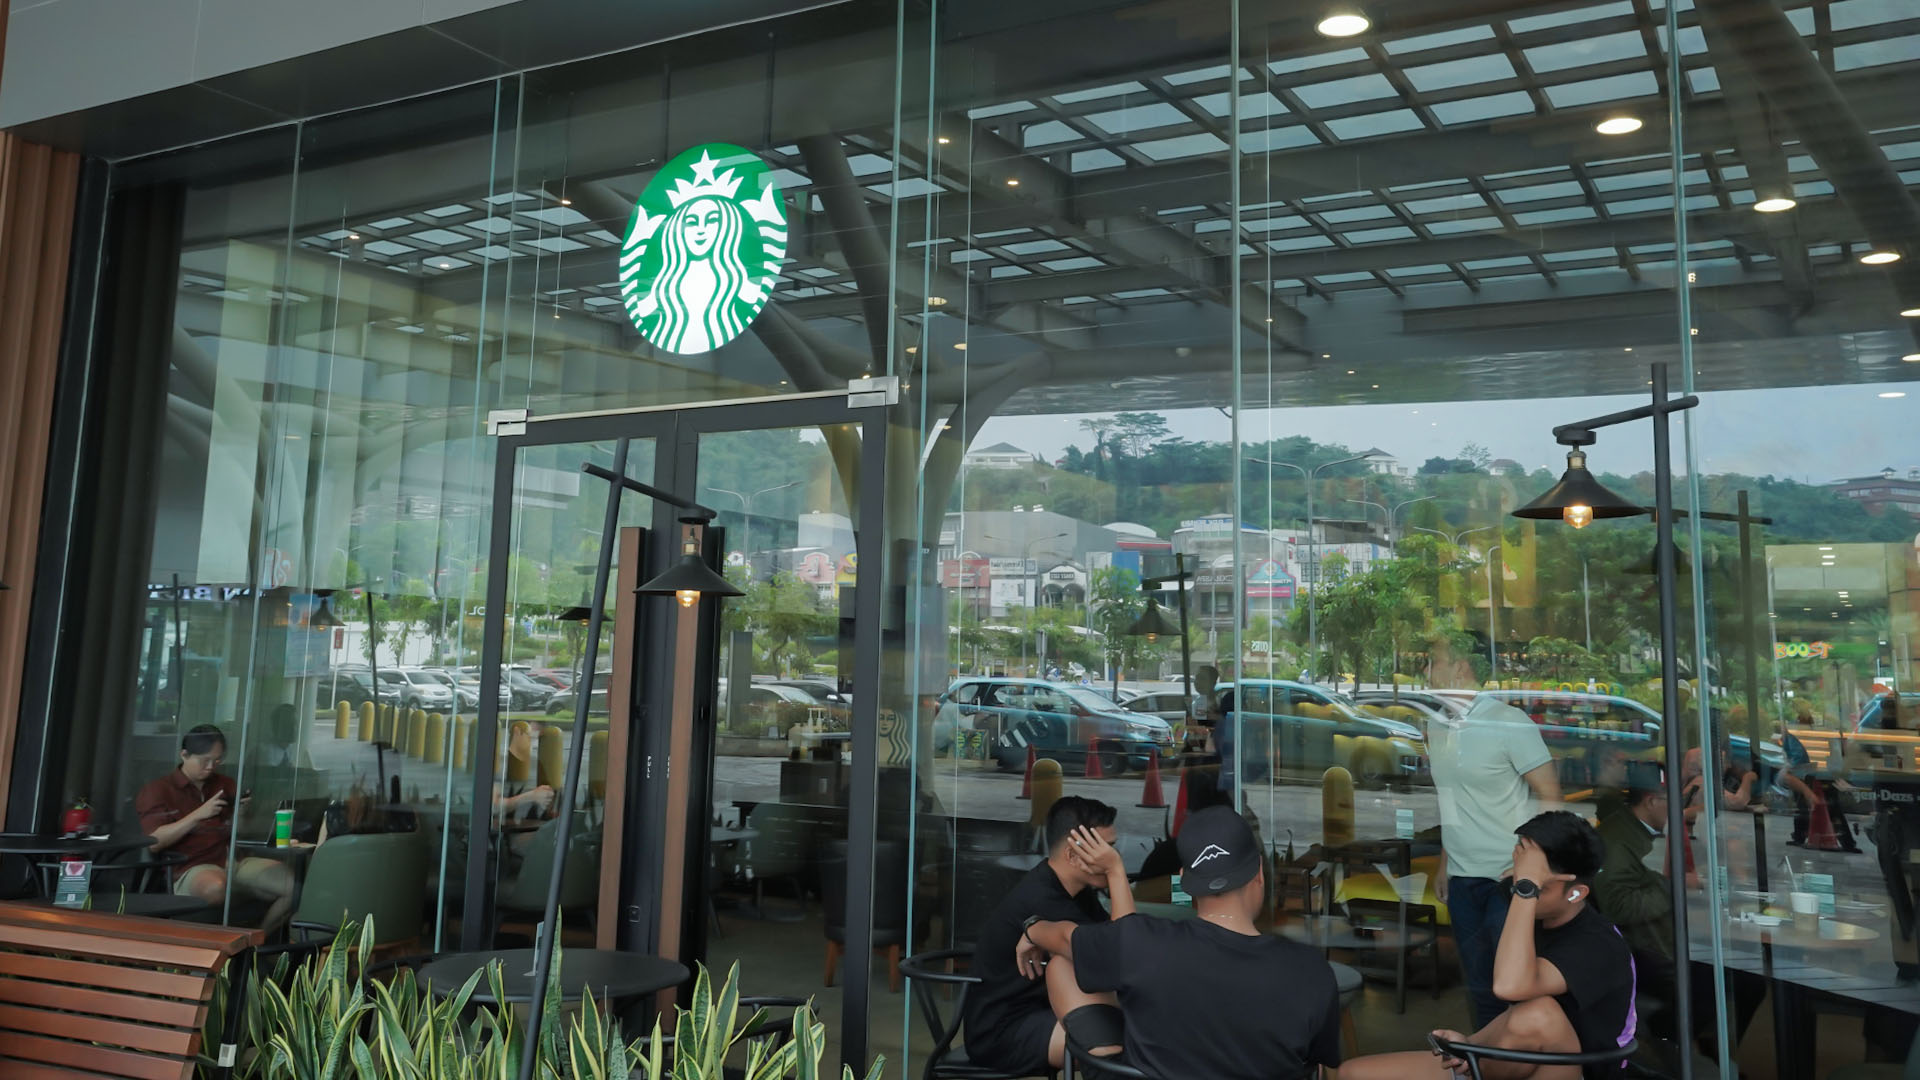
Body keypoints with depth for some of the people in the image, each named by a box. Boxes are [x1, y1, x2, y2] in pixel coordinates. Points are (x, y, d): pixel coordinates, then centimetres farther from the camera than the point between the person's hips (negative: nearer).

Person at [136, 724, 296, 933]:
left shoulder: (225, 785, 22)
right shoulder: (158, 790, 7)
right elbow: (154, 842, -7)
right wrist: (198, 815, -14)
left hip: (231, 861, 6)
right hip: (189, 868, -5)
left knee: (294, 885, -16)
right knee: (215, 888, -42)